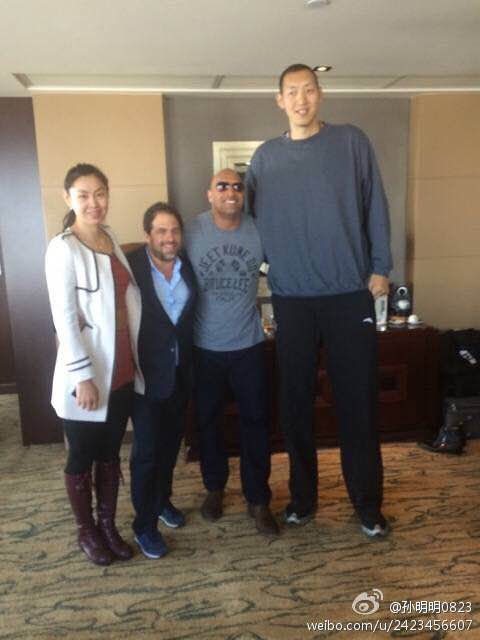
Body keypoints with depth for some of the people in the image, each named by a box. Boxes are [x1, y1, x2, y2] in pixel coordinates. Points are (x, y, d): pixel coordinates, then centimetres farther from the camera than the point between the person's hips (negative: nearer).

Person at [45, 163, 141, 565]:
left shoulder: (111, 240, 8)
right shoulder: (63, 249, -13)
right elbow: (64, 319, -17)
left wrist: (139, 358, 11)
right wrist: (82, 375, -20)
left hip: (121, 370, 6)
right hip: (86, 373, -6)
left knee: (110, 452, 18)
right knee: (82, 456, 12)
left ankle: (109, 524, 35)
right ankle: (86, 531, 32)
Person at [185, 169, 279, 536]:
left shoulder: (259, 231, -6)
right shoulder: (192, 232, -8)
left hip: (249, 346, 0)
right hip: (204, 348, 0)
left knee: (255, 422, 6)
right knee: (207, 421, 14)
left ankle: (258, 499, 22)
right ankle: (215, 487, 37)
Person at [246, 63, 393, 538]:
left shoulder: (352, 142, 4)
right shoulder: (265, 157, 8)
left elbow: (375, 206, 2)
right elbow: (249, 218, 12)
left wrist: (380, 267, -3)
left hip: (350, 293, -1)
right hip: (291, 298, 2)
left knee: (357, 401, 4)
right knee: (295, 402, 8)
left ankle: (367, 502, 20)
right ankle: (302, 496, 25)